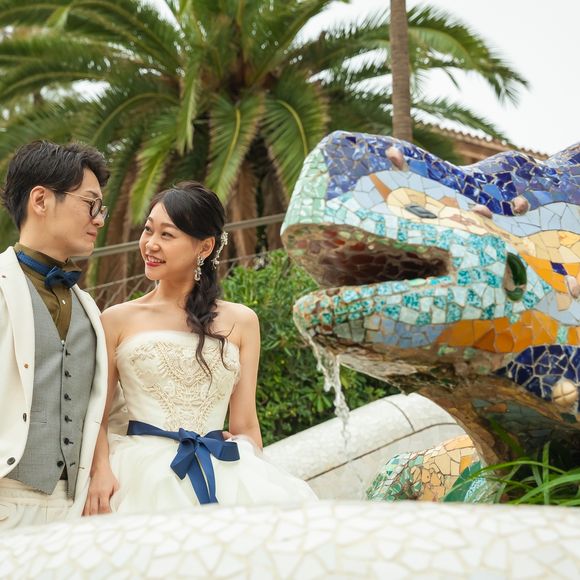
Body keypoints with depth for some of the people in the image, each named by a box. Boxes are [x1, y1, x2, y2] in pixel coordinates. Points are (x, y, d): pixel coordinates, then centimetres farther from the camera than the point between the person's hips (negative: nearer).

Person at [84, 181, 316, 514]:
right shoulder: (118, 320, 7)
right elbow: (97, 416, 5)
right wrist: (101, 471, -12)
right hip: (143, 474, -2)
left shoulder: (240, 322, 11)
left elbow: (245, 426, 11)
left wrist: (256, 478, -2)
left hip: (225, 474, 3)